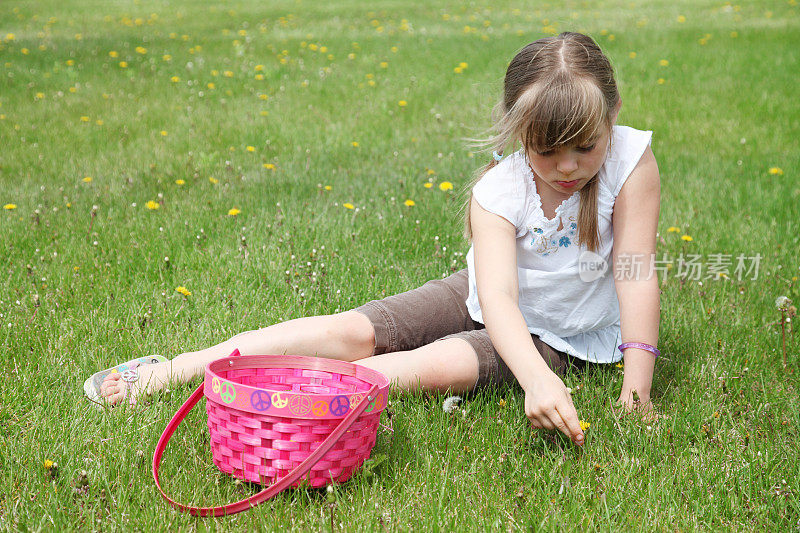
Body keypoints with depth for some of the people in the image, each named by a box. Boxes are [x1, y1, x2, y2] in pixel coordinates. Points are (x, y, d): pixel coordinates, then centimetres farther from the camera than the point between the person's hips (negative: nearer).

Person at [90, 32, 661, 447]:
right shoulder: (499, 189, -23)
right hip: (486, 303, 1)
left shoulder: (631, 159, -24)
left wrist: (637, 381, -31)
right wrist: (535, 379, -55)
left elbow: (637, 273, -22)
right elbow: (498, 296, -37)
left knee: (440, 366, -30)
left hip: (565, 337, -1)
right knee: (351, 333, -17)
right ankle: (175, 370, -11)